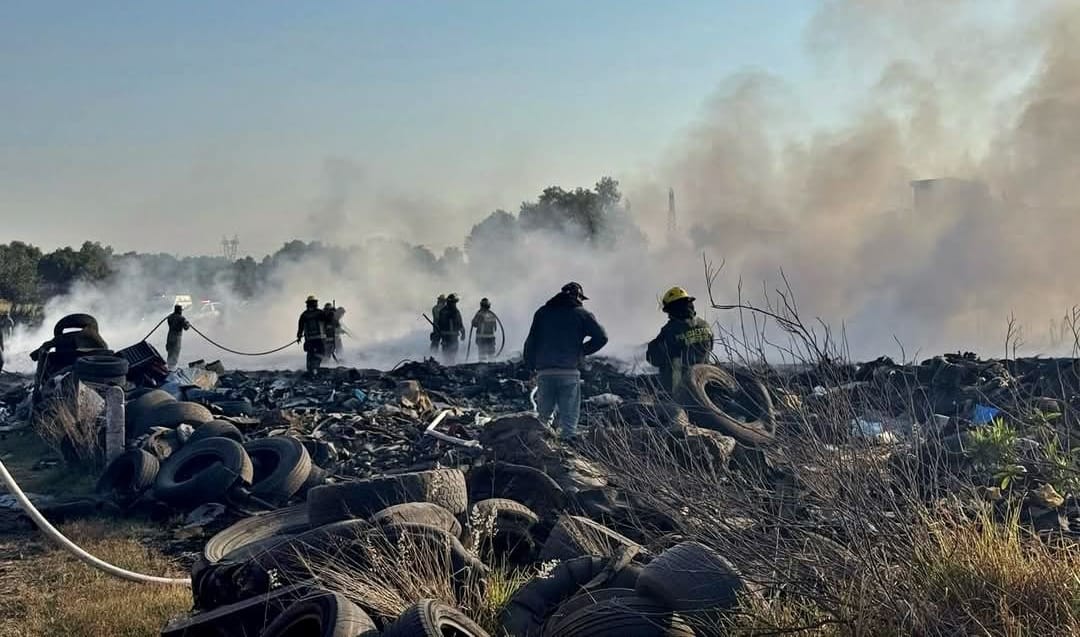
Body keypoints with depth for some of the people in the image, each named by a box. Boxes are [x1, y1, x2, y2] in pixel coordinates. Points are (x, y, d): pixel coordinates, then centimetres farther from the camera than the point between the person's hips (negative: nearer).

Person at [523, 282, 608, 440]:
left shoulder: (542, 312, 15)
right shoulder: (581, 314, 6)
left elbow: (530, 342, 11)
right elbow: (601, 337, -4)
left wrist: (530, 367, 14)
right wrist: (583, 351, 9)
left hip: (544, 372, 3)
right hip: (570, 372, -2)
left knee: (544, 416, 15)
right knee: (569, 418, 1)